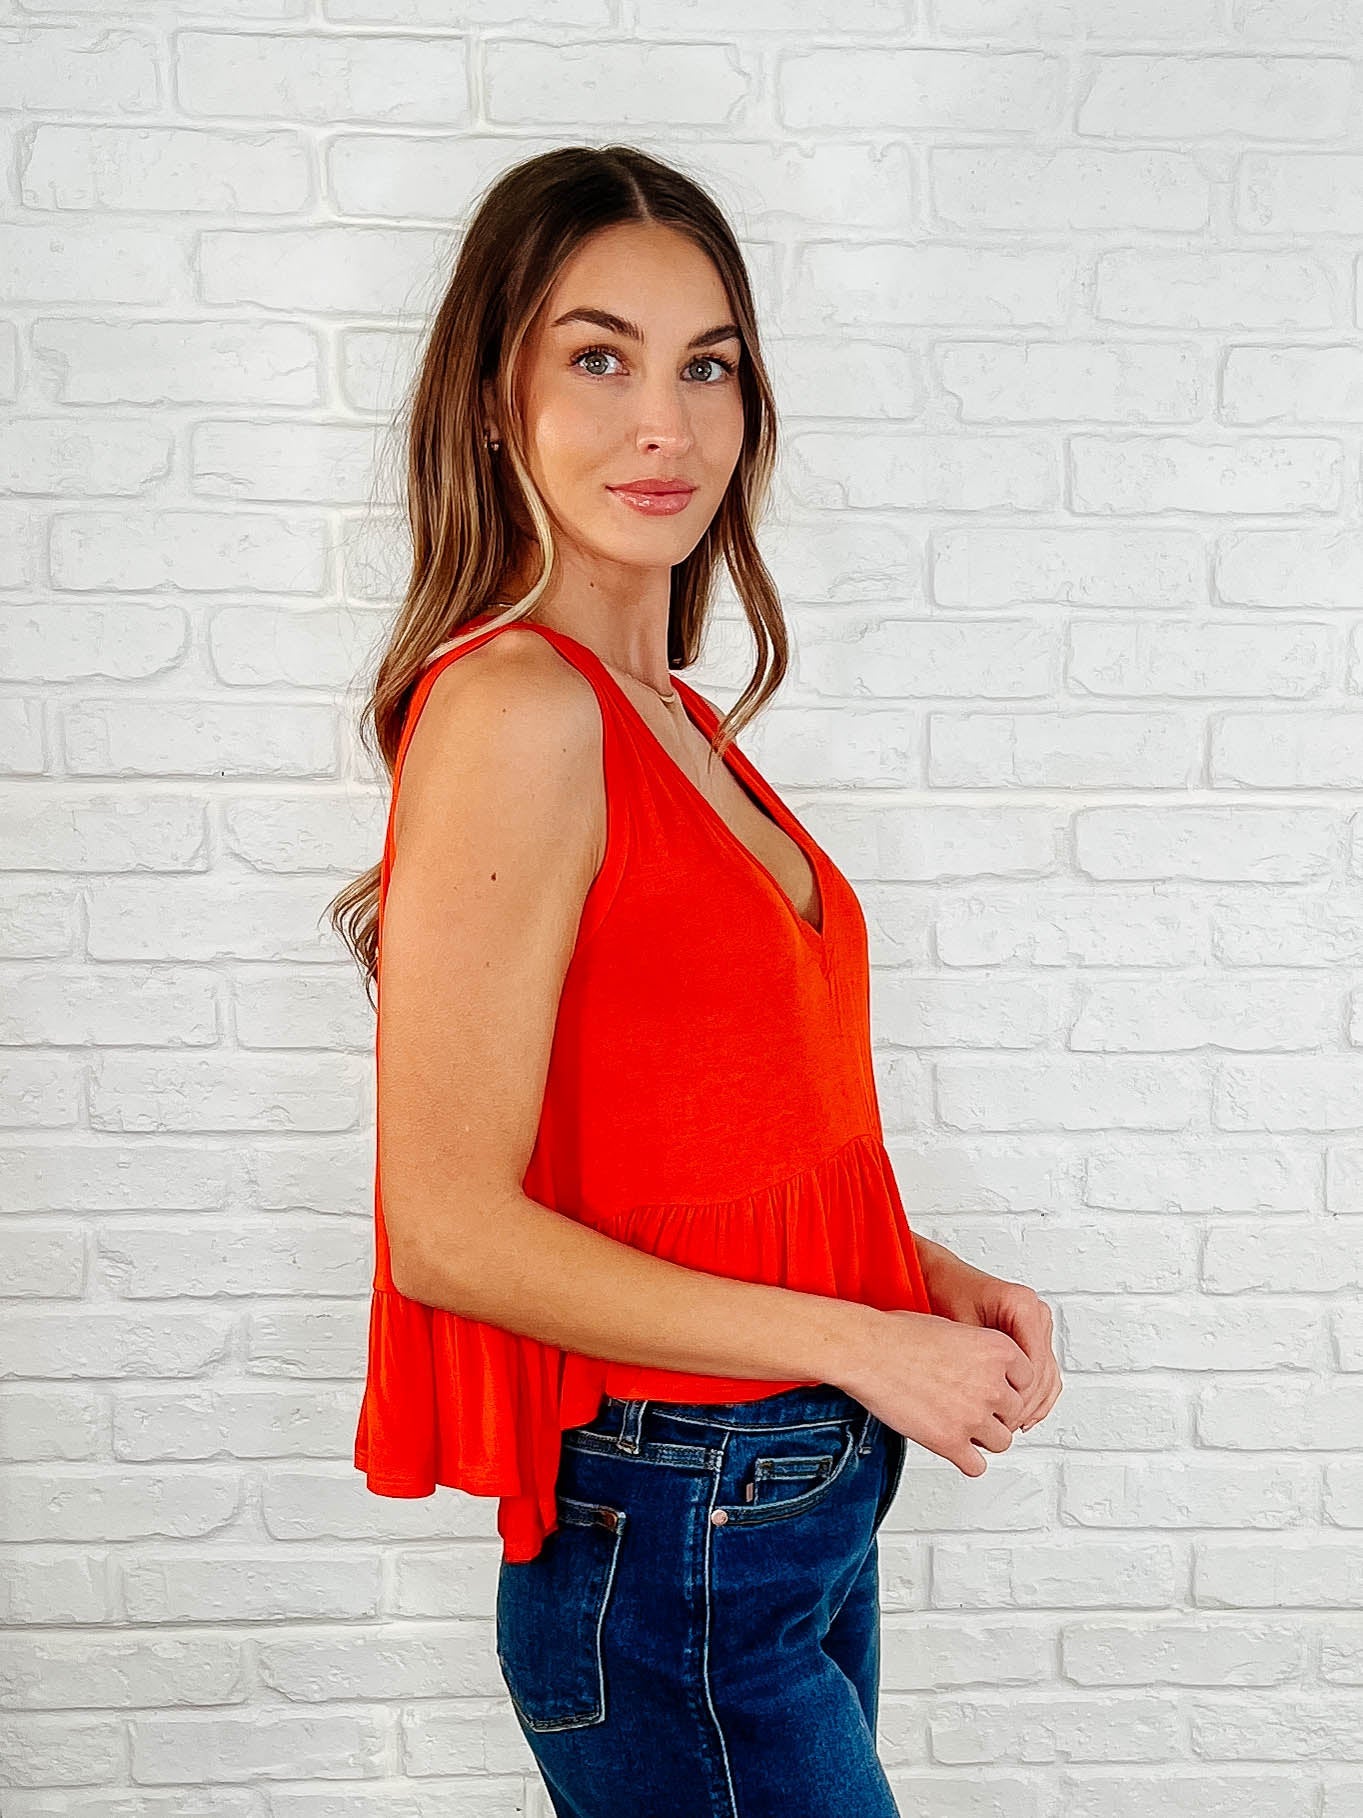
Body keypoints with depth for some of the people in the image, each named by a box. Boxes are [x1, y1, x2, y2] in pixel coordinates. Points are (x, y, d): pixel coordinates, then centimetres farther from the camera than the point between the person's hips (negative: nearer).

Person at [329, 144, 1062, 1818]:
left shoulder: (673, 718, 6)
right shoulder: (514, 705, -19)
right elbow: (451, 1230, -22)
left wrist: (923, 1275, -1)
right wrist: (860, 1341, -16)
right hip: (670, 1541, -8)